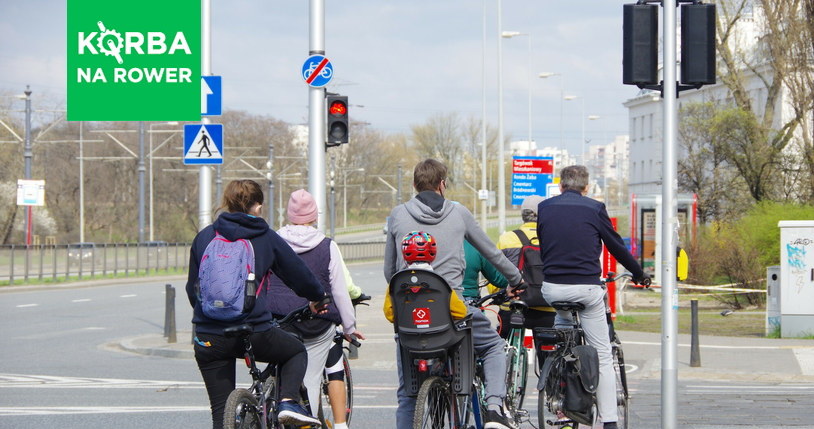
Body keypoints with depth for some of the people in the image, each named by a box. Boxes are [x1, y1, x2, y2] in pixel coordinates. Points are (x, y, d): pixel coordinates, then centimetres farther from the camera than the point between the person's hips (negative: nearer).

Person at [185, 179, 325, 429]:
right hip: (255, 332, -2)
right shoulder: (266, 238, 3)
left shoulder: (204, 237, 8)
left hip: (208, 339, 2)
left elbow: (192, 288, 14)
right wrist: (317, 298, 32)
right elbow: (299, 274, 12)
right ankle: (288, 402, 3)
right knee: (296, 352, 27)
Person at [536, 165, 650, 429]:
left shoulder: (545, 208, 9)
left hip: (552, 288, 3)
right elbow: (616, 246, 8)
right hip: (586, 288, -3)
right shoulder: (594, 209, 1)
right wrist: (639, 274, 23)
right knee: (602, 356, 3)